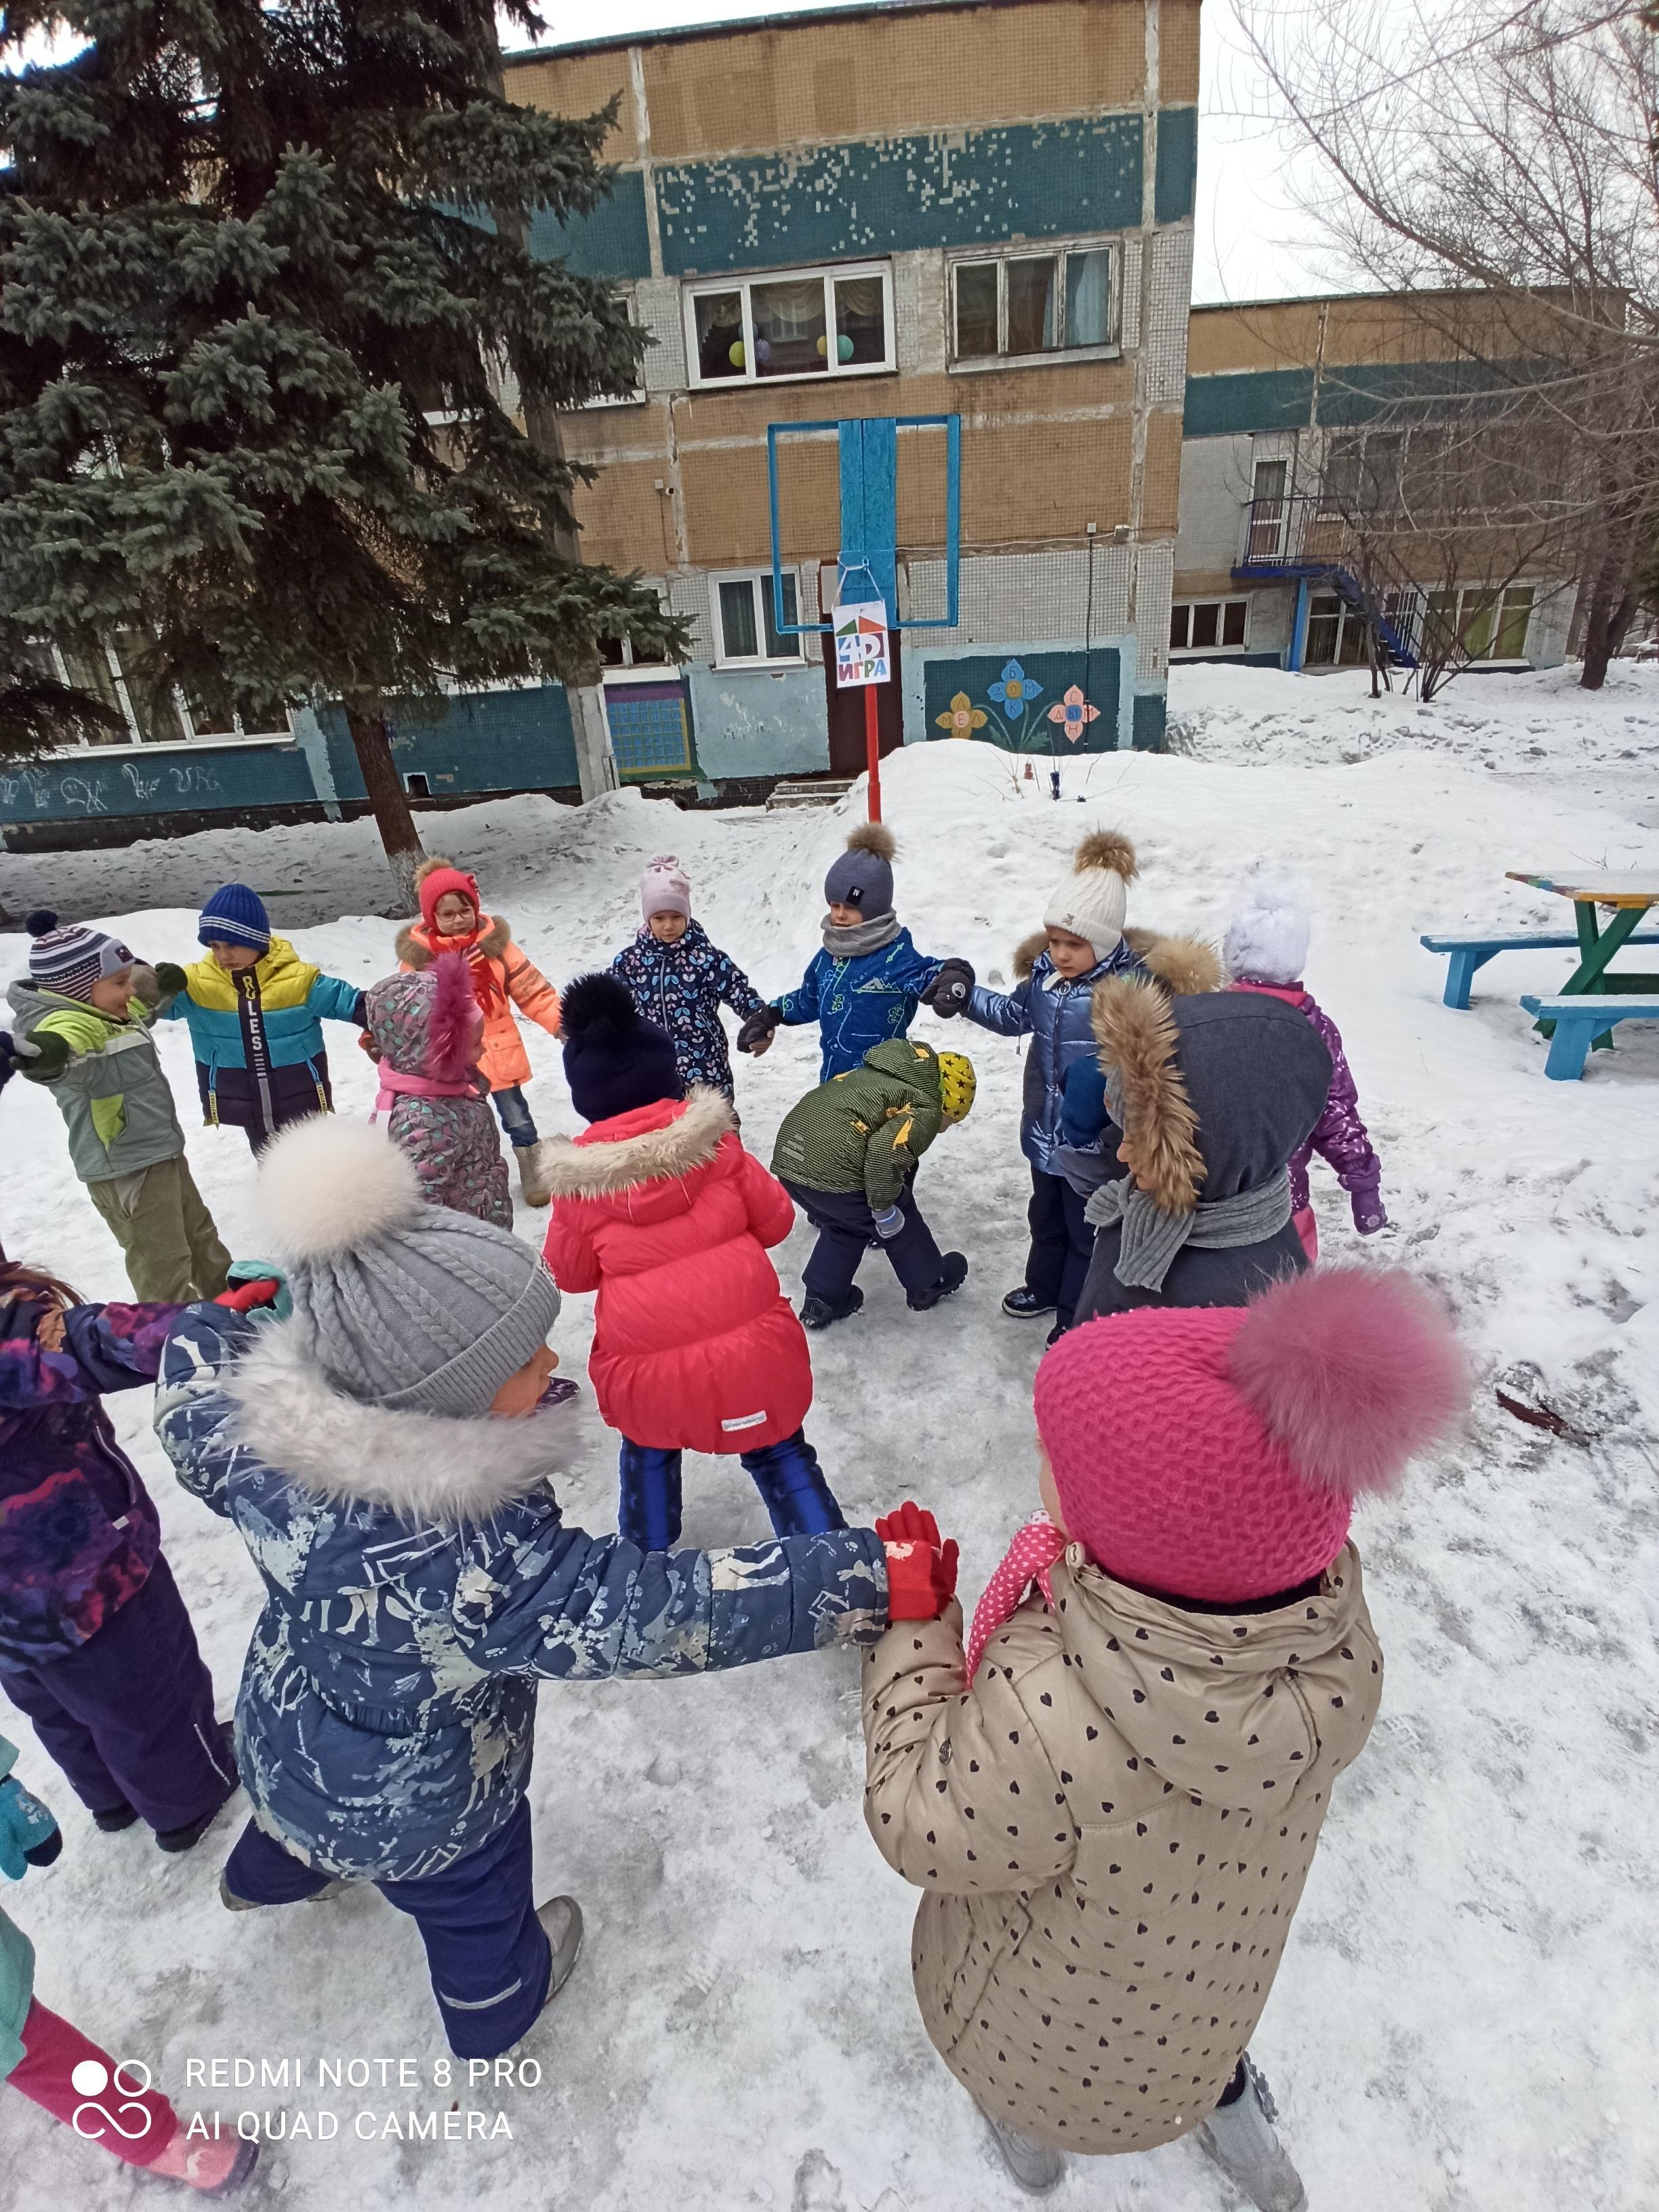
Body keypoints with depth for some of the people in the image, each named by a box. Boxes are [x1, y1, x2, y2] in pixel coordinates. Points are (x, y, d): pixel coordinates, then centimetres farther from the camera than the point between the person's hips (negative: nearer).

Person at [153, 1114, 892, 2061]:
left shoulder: (263, 1434, -29)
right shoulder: (482, 1561, -47)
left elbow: (191, 1411, -7)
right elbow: (661, 1611, -46)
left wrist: (217, 1319, 11)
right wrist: (870, 1573, -44)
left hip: (282, 1737, 5)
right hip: (417, 1817, -5)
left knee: (303, 1811, 40)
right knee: (475, 1912, 29)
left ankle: (267, 1872, 73)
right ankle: (497, 2014, 61)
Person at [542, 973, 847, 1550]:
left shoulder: (577, 1180, -8)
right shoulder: (713, 1142, -8)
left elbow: (569, 1274, 6)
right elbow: (775, 1221, 1)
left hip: (649, 1364, 1)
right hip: (749, 1345, 0)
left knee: (648, 1454, 31)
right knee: (780, 1455, 20)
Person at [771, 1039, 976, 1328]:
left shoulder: (877, 1073, 23)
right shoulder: (927, 1111, 0)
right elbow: (885, 1150, -18)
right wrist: (884, 1208, -5)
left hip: (788, 1157, 7)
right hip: (833, 1169, -7)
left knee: (843, 1225, 30)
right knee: (900, 1219, 19)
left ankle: (820, 1302, 33)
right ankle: (928, 1284, 37)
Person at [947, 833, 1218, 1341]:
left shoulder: (1135, 985, -26)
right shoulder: (1044, 971, -6)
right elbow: (1015, 1015, 11)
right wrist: (967, 997, -1)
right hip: (1045, 1129, 7)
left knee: (1086, 1229, 15)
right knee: (1045, 1217, 28)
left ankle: (1076, 1314, 36)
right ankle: (1043, 1288, 52)